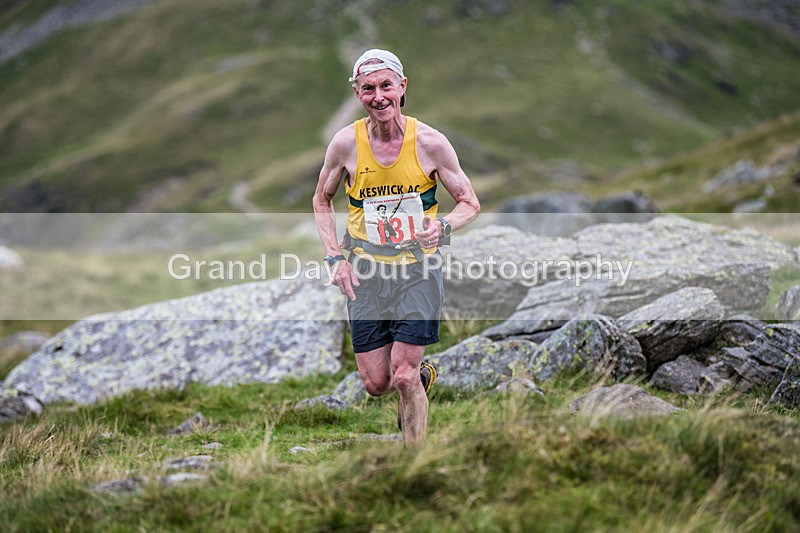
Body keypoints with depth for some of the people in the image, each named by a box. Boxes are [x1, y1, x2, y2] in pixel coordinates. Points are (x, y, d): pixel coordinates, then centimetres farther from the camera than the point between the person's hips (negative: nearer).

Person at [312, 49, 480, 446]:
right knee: (375, 385, 3)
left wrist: (442, 226, -21)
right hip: (365, 272, 2)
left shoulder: (430, 143, -10)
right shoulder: (346, 142, -6)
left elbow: (470, 204, 0)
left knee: (403, 377, -10)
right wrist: (335, 257, 0)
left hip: (418, 269, -2)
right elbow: (322, 200, 11)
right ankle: (422, 373, 38)